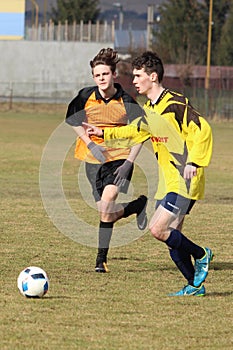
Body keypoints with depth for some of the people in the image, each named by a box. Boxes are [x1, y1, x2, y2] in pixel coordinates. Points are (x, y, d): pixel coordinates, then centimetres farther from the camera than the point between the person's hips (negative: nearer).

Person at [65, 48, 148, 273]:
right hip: (93, 160, 3)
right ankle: (140, 205, 34)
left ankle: (101, 258, -14)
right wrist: (91, 145, -4)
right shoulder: (86, 96, -4)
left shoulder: (126, 102, -8)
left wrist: (128, 163, -12)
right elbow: (72, 119, 9)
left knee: (107, 201, -23)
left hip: (119, 157, -3)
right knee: (107, 213, 1)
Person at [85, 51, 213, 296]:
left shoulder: (176, 104, -15)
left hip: (184, 182, -9)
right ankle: (195, 285, 16)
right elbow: (135, 131, 30)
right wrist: (104, 133, 23)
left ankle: (201, 255, 4)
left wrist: (194, 162, -26)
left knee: (157, 229, -16)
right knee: (170, 236, 6)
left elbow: (203, 130, -20)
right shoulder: (149, 110, 12)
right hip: (168, 182, 9)